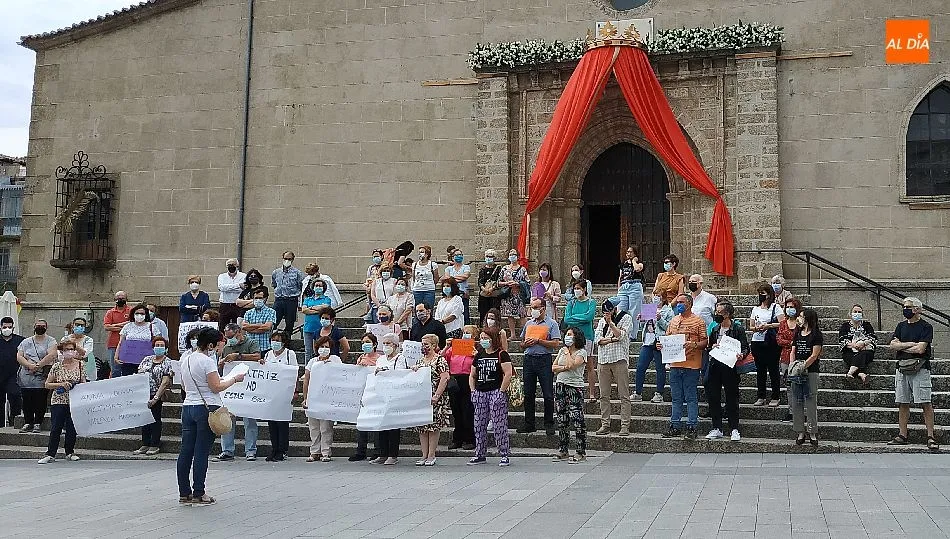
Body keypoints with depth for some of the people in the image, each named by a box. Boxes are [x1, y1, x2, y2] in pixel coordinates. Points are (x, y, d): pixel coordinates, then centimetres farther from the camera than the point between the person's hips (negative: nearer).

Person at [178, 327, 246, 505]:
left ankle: (184, 493, 13)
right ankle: (198, 494, 1)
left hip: (187, 407, 8)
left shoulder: (185, 360, 11)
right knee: (201, 453, -3)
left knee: (186, 451, 8)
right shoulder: (207, 362, -14)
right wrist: (234, 379, -3)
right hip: (206, 409, -8)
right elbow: (216, 387, -15)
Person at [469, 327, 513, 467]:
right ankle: (480, 455, 17)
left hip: (496, 392, -6)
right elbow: (472, 376, 20)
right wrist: (473, 391, 8)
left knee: (499, 425, -6)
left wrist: (501, 391, -15)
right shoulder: (479, 355, 15)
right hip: (480, 393, 6)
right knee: (479, 425, 8)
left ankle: (504, 455, 1)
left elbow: (508, 374, -12)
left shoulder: (501, 354, -4)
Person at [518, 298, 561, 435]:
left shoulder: (551, 324, 0)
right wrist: (526, 343, 0)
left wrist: (538, 340, -12)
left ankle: (549, 424, 5)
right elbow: (522, 343, 23)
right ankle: (529, 424, 14)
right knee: (528, 394, 7)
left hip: (544, 360, -5)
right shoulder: (528, 324, 17)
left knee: (548, 395, -3)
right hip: (529, 359, 5)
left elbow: (556, 343, -10)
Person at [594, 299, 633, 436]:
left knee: (624, 395, -4)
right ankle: (605, 424, 11)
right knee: (604, 395, 5)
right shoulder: (602, 321, 18)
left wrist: (610, 322, -11)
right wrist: (613, 339, -8)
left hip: (619, 359, -5)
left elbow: (621, 335, -11)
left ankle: (625, 425, -3)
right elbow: (598, 339, 4)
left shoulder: (626, 318, 3)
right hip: (603, 360, 5)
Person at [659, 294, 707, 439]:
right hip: (675, 364, 6)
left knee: (691, 398, -1)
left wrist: (694, 344, -22)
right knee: (676, 398, 11)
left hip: (691, 365, -6)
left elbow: (705, 341, -4)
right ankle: (675, 426, 16)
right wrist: (661, 345, 0)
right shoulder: (673, 321, 15)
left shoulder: (698, 321, -2)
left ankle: (691, 427, 4)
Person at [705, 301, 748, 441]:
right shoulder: (715, 329, 12)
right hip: (715, 366, 5)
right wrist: (712, 347, -2)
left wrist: (741, 355, -25)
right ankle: (717, 428, 14)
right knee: (713, 398, 5)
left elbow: (746, 348, -5)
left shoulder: (738, 329, -4)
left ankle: (734, 430, 10)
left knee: (732, 399, 2)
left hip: (730, 367, -5)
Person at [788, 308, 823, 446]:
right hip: (796, 372, 5)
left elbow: (814, 355, -8)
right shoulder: (798, 333, 16)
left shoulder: (816, 335, -1)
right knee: (796, 402, 2)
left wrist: (803, 367, -15)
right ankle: (800, 432, 7)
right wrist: (792, 366, -3)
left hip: (811, 371, -5)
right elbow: (793, 352, 13)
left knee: (811, 401, -4)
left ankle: (812, 432, 1)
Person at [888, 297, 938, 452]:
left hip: (919, 368, -6)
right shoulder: (901, 326, 15)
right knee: (902, 403, 6)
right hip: (902, 369, 6)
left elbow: (920, 349, -13)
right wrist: (910, 344, -8)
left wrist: (901, 347, -1)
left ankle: (930, 436, -6)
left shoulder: (926, 327, -3)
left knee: (925, 403, -7)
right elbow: (893, 345, 4)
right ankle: (902, 436, 10)